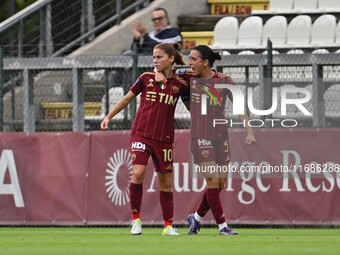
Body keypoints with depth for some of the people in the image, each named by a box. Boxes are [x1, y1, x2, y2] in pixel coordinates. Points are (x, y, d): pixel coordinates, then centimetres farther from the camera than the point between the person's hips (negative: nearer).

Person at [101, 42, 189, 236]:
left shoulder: (180, 85, 1)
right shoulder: (146, 78, 2)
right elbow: (127, 98, 14)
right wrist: (108, 117, 14)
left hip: (164, 138, 1)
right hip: (141, 134, -1)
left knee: (165, 181, 5)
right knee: (138, 173, -19)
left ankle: (168, 226, 16)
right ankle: (136, 219, -5)